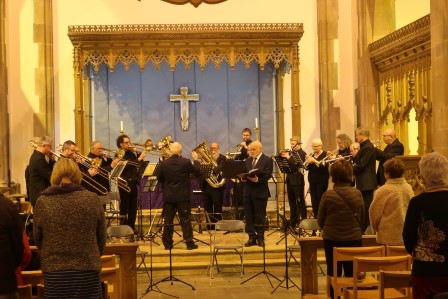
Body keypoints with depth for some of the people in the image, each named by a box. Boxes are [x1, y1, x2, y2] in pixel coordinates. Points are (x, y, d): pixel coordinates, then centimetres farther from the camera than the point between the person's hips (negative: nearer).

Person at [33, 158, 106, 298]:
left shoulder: (42, 202, -6)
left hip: (54, 271, 0)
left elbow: (37, 238, 5)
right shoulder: (92, 199, -6)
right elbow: (101, 237, 3)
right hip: (88, 269, 0)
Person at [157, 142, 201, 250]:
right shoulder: (186, 162, -12)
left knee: (168, 220, 9)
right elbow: (197, 172, 2)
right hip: (183, 196, -1)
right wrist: (196, 160, 15)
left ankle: (167, 243, 13)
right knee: (185, 220, 5)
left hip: (168, 196, 2)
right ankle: (189, 243, 6)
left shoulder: (164, 163, -6)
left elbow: (159, 178, 4)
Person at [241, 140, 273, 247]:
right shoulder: (248, 160, 15)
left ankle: (260, 238, 13)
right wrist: (243, 178, -8)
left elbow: (267, 175, -14)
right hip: (248, 191, 5)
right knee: (249, 216, 7)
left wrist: (257, 179, -29)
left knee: (260, 216, 2)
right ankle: (252, 238, 15)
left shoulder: (267, 160, -4)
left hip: (260, 192, -5)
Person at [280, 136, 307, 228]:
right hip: (290, 180, 8)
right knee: (292, 202, 14)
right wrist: (282, 155, -2)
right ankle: (292, 223, 22)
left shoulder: (302, 153, -8)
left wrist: (288, 157, -20)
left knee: (300, 202, -3)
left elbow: (296, 165, -21)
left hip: (297, 181, -8)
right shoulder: (291, 152, 13)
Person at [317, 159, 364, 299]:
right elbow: (362, 218, 6)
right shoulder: (357, 194, -7)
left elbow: (320, 221, -3)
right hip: (354, 239, 2)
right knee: (351, 275, 13)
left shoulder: (328, 195, -14)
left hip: (332, 240, -1)